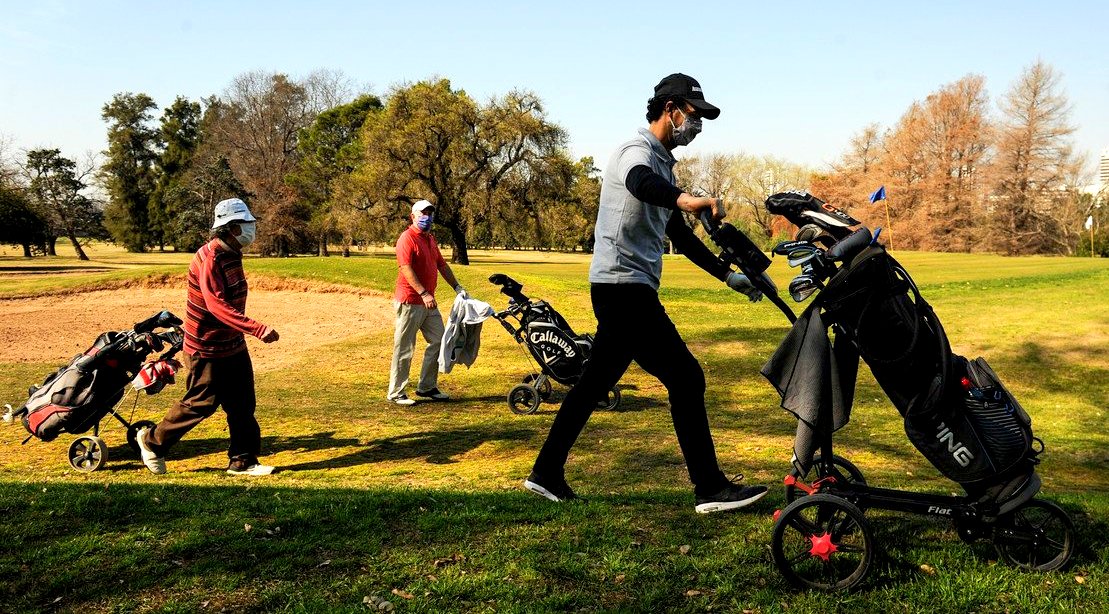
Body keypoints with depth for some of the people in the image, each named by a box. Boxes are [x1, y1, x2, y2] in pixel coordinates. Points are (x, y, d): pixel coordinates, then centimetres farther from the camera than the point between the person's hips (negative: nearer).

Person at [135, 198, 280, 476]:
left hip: (233, 345, 9)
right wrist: (258, 329, -37)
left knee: (242, 403, 8)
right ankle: (153, 441, 24)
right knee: (201, 403, 3)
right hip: (207, 348, -9)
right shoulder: (209, 258, -23)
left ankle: (243, 461, 17)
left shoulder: (231, 254, 8)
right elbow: (217, 306, -32)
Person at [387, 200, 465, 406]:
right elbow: (406, 269, -21)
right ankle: (396, 393, 7)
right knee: (404, 348, -2)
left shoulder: (430, 239, 17)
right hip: (410, 302, -9)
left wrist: (457, 287, 16)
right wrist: (423, 293, -28)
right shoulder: (407, 238, -11)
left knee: (438, 342, 10)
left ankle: (427, 387, 21)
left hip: (428, 302, 9)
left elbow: (442, 265, 23)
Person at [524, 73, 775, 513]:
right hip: (624, 285, -10)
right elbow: (639, 182, -36)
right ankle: (710, 488, -3)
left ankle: (546, 473, 21)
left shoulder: (662, 163, 23)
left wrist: (728, 275, 20)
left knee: (595, 382, 13)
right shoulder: (639, 150, -9)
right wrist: (685, 199, -56)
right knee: (685, 378, -9)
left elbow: (681, 236, 26)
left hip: (623, 290, 10)